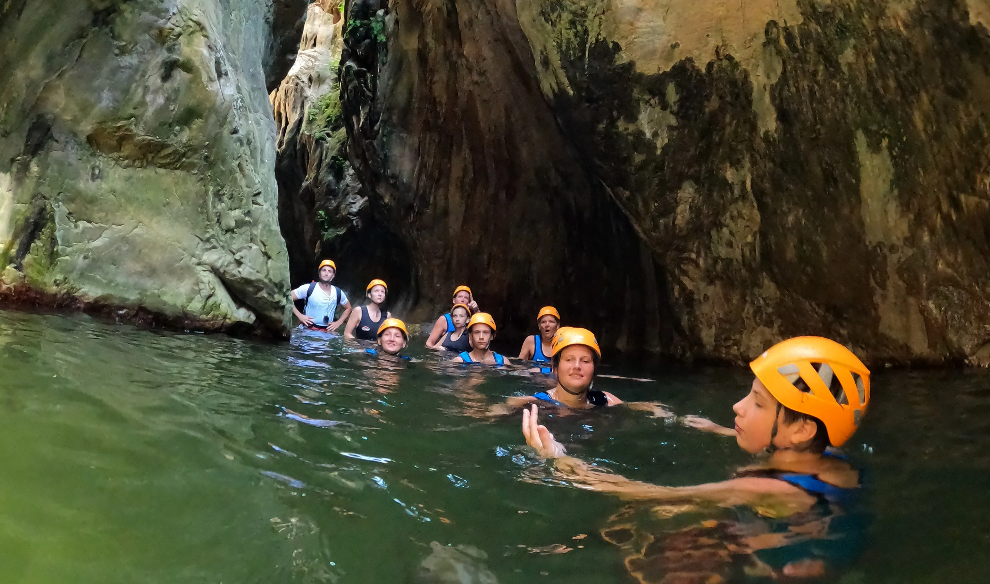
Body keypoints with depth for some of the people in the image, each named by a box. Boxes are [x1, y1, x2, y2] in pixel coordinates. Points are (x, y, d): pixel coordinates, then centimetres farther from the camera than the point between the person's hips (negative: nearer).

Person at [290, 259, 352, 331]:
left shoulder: (338, 292, 3)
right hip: (309, 330, -3)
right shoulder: (308, 288, -6)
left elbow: (348, 308, 19)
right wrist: (299, 315, -11)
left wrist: (338, 322, 6)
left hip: (328, 331, 3)